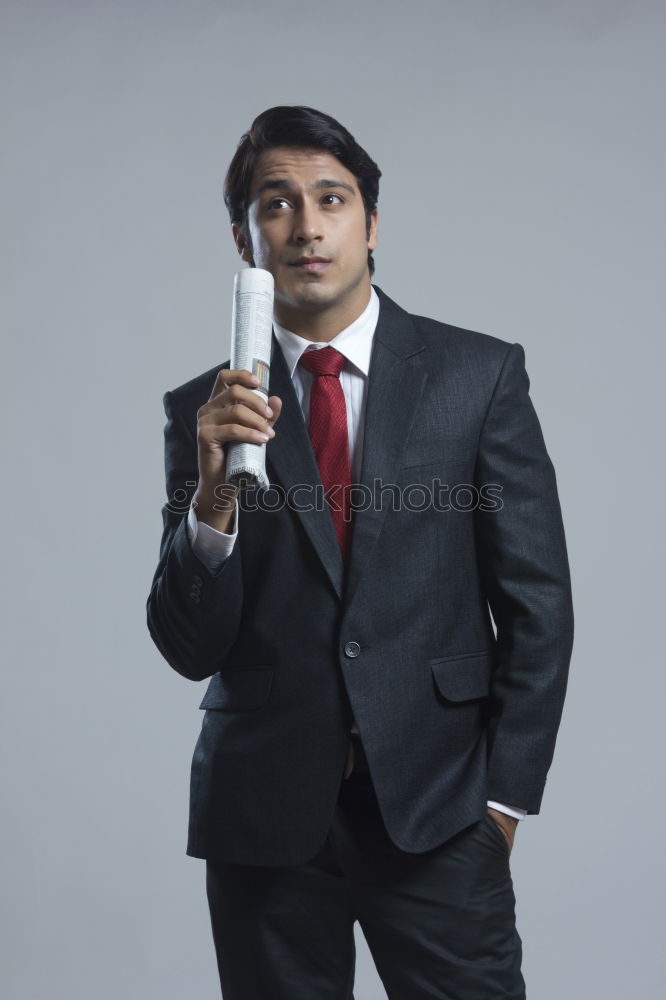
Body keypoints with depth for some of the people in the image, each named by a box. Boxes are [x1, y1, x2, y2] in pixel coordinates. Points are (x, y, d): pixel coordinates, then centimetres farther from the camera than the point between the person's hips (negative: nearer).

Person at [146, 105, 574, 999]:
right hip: (264, 815, 1)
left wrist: (504, 790, -3)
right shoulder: (202, 410, 3)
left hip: (436, 804, -1)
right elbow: (189, 649, 0)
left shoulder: (480, 374, 1)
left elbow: (537, 605, 2)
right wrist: (213, 497, -16)